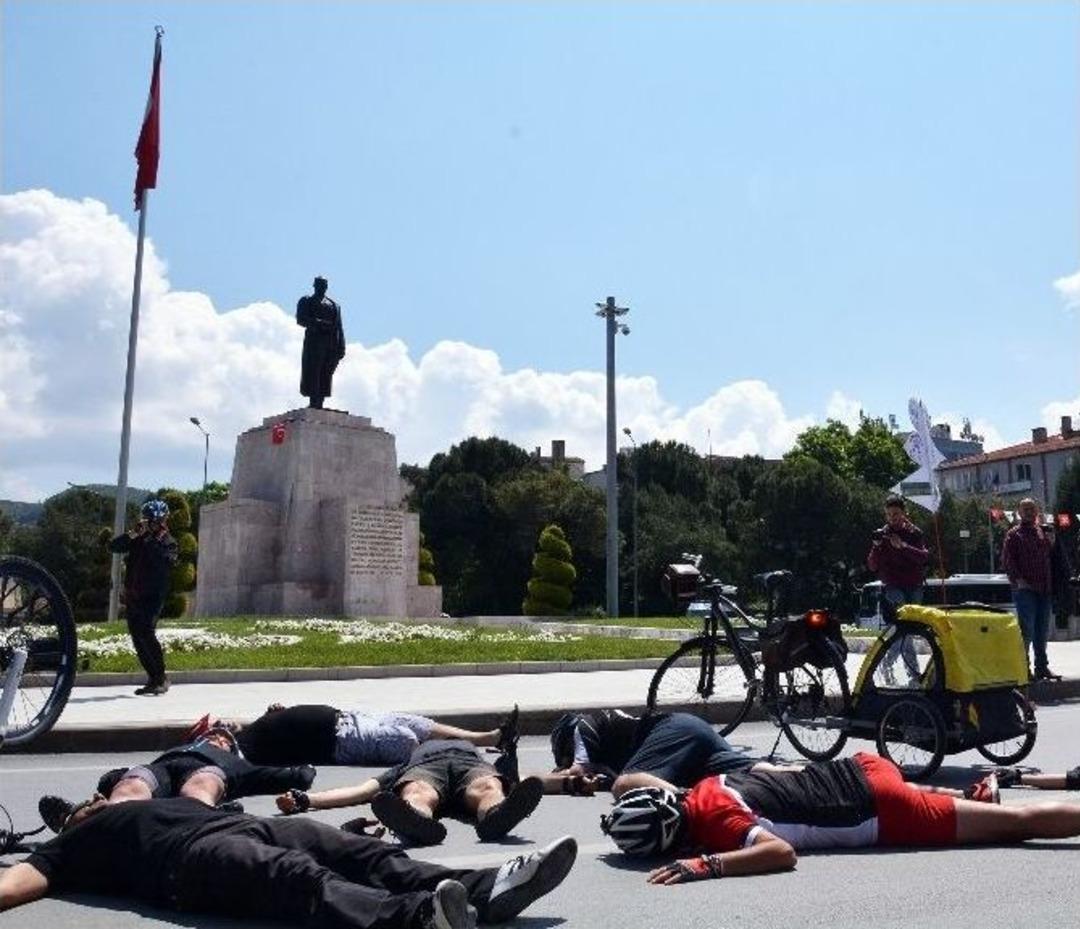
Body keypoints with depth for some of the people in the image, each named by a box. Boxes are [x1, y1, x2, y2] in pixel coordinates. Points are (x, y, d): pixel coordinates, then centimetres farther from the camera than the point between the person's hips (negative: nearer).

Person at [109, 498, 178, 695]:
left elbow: (168, 560, -20)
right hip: (132, 596, 6)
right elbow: (114, 546, 3)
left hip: (152, 597, -6)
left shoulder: (168, 542, 0)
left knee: (146, 633, -19)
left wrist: (157, 537, -17)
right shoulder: (138, 538, 13)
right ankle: (153, 679, 14)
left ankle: (161, 679, -11)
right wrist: (133, 533, -10)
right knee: (137, 638, 5)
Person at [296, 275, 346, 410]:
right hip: (314, 339, -3)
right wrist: (318, 323, -18)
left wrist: (341, 347, 4)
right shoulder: (307, 301, 11)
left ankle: (320, 402, -1)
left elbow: (338, 328, 14)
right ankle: (314, 402, -12)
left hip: (330, 344, 3)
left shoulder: (333, 305, 20)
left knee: (326, 373, -2)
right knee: (312, 372, -10)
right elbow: (301, 319, -3)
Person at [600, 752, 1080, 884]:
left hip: (877, 806, -7)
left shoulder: (713, 819, -22)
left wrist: (705, 864, -38)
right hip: (856, 769, 7)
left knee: (1016, 821, 6)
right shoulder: (706, 790, 1)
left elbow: (781, 851, -35)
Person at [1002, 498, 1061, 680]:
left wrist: (1051, 581, 10)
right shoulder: (1014, 534, -3)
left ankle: (1042, 667, 22)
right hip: (1025, 589, -6)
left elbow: (1048, 557, 21)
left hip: (1044, 589, 6)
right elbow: (1007, 560, -9)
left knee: (1042, 631, 13)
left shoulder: (1042, 532, 15)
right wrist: (1018, 580, -18)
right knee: (1027, 630, -6)